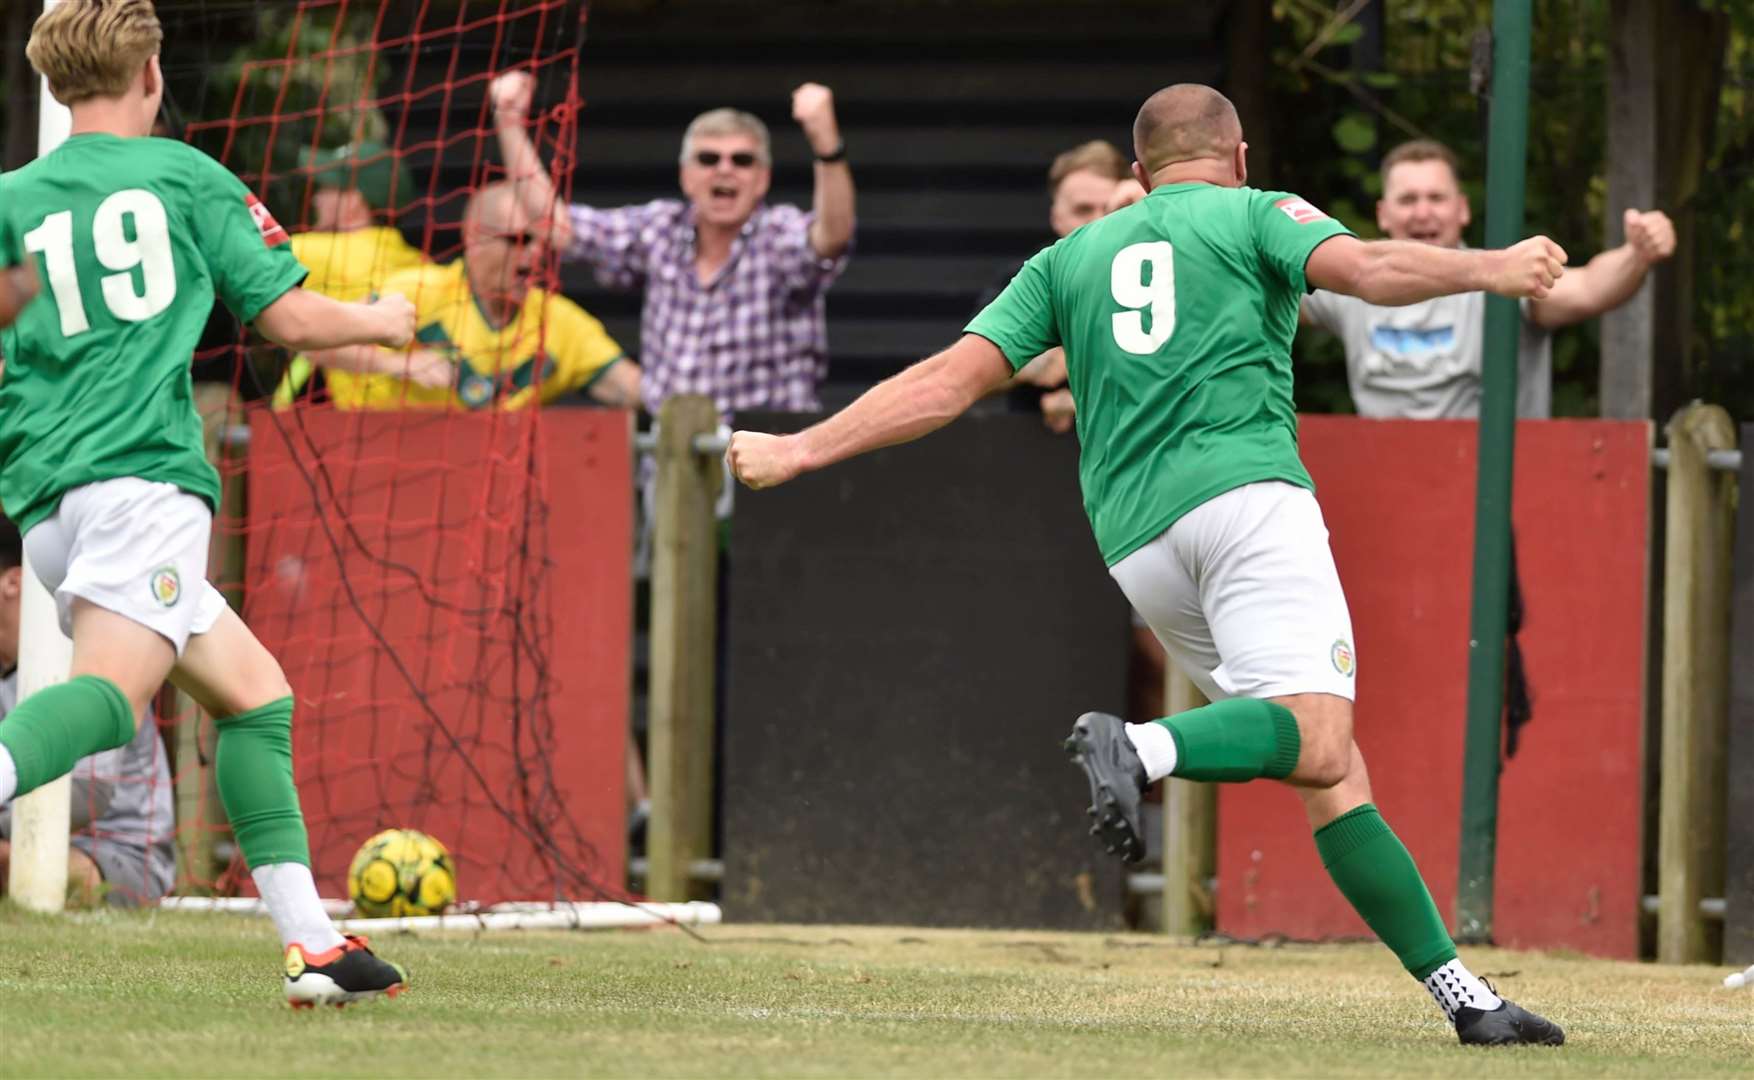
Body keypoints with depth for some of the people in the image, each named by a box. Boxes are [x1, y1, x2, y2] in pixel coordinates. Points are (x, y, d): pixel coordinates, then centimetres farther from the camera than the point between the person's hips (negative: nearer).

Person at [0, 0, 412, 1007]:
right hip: (144, 470, -6)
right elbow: (292, 318, 9)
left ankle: (311, 940, 9)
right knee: (112, 690, -26)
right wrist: (385, 320, 29)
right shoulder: (188, 176, 10)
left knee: (254, 690, 15)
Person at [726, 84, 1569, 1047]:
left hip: (1135, 549, 5)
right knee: (1316, 743, -22)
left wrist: (799, 451, 22)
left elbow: (948, 380, 18)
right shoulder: (1253, 213, 15)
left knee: (1333, 777, 6)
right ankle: (1141, 747, -48)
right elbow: (1363, 268, -6)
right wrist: (1485, 271, -8)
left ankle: (1459, 992, -2)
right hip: (1244, 491, -5)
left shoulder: (1071, 257, 25)